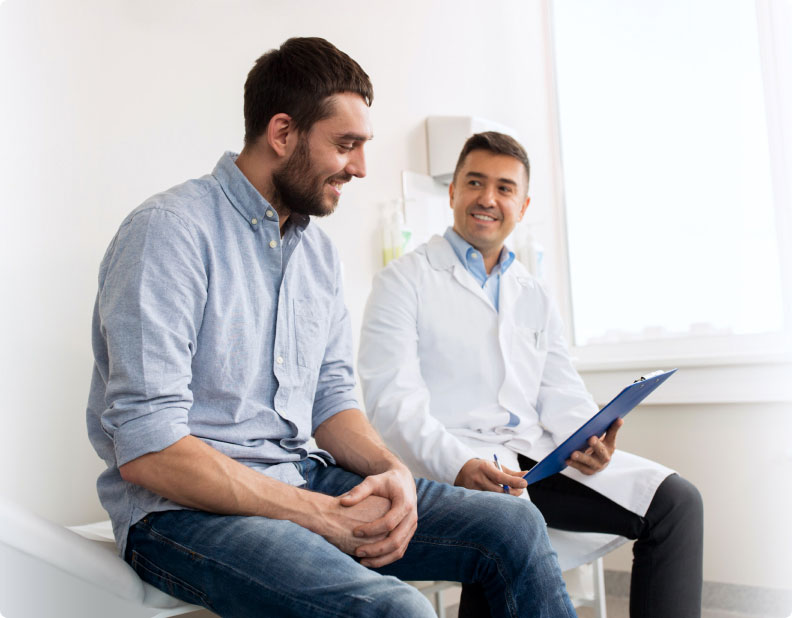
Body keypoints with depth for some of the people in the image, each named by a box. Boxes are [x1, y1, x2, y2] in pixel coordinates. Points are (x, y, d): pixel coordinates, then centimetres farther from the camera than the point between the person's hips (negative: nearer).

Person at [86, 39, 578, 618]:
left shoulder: (321, 253, 12)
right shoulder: (170, 230, -14)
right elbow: (146, 448, -20)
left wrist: (393, 471, -8)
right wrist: (321, 515, -20)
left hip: (305, 481, 8)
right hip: (188, 507, -7)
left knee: (515, 527, -3)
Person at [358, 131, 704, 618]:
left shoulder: (535, 297, 22)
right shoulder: (406, 281, 3)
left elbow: (560, 393, 14)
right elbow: (393, 400, -9)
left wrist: (587, 438, -9)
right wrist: (459, 465, -25)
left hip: (537, 457, 6)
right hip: (449, 463, -5)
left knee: (676, 501, -9)